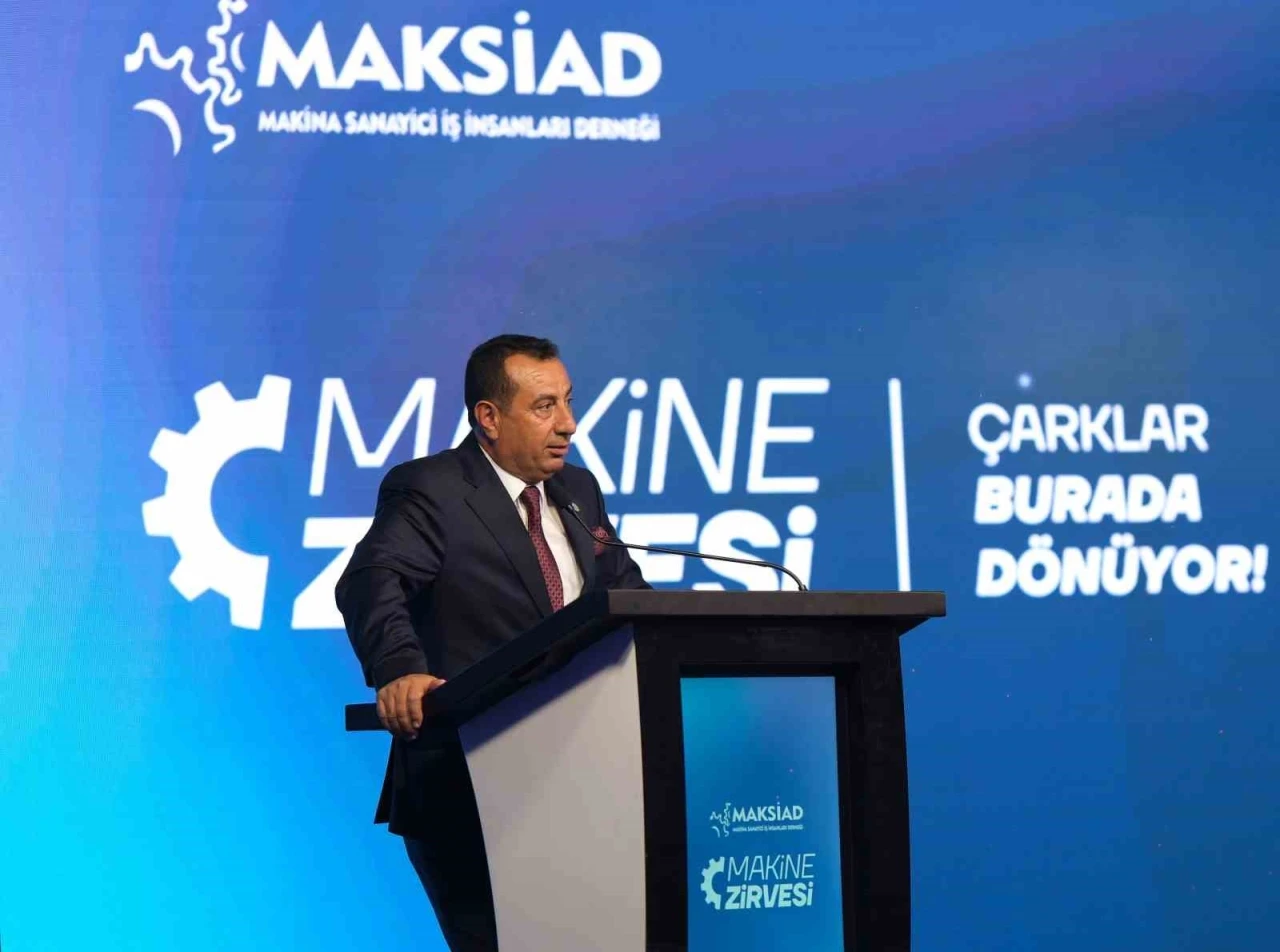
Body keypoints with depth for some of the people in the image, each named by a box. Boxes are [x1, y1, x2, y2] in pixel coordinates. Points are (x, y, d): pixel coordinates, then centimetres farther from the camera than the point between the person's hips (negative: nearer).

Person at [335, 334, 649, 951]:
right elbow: (371, 583, -23)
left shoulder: (578, 491, 15)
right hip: (463, 791, -7)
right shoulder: (428, 490, -9)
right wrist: (399, 669, -43)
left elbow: (625, 592, 20)